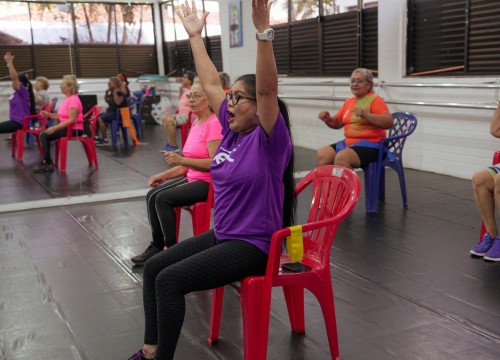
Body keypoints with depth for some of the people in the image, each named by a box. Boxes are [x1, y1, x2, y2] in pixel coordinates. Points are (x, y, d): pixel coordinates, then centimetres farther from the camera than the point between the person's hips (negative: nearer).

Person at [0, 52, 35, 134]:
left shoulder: (23, 91, -15)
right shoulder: (19, 92, 10)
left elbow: (14, 77, -25)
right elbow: (14, 78, 21)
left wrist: (10, 63, -24)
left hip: (19, 123, -10)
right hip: (16, 121, 10)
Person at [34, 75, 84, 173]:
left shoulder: (73, 99, -16)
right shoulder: (67, 99, 13)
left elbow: (71, 120, -24)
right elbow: (60, 116, 16)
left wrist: (54, 128, -24)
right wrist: (48, 114, 1)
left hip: (74, 129, -9)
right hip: (67, 127, 9)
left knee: (44, 136, -15)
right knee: (43, 134, -2)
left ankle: (48, 164, -6)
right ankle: (46, 161, 0)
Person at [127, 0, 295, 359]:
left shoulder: (269, 140, -16)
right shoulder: (233, 130, 5)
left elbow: (268, 89, -32)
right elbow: (211, 83, 11)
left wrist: (263, 31, -40)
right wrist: (195, 35, 13)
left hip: (253, 245, -9)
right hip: (222, 235, 9)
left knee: (170, 280, -18)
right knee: (154, 267, 6)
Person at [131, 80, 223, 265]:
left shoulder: (214, 124, -16)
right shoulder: (196, 123, 12)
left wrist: (181, 160, -29)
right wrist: (164, 175, 7)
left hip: (210, 182, -9)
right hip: (192, 178, 9)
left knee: (163, 199, -18)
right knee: (152, 195, -2)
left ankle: (171, 248, -5)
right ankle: (157, 245, 3)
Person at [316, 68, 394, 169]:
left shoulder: (375, 100, -7)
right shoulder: (349, 101, 16)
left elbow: (389, 122, -20)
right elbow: (337, 123, 26)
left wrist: (366, 115, -31)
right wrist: (327, 119, 3)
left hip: (370, 145, -8)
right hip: (348, 142, 8)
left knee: (341, 158, -30)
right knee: (321, 155, -3)